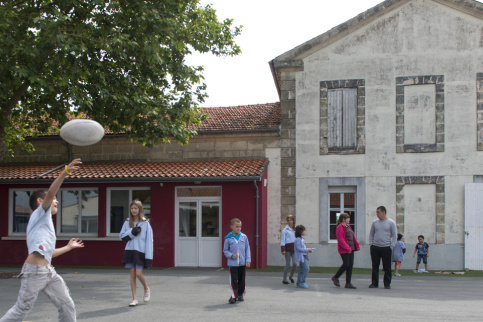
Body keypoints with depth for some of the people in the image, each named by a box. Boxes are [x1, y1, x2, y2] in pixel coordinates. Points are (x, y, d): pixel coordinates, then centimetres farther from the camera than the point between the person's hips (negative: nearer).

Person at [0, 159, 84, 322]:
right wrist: (65, 172, -29)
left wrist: (69, 247, 37)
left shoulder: (46, 222, 26)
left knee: (67, 306, 3)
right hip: (34, 271, -9)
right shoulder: (39, 213, 2)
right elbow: (50, 193, -18)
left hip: (49, 272, 9)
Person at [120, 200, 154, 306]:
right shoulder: (127, 222, 8)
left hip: (140, 251, -3)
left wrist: (149, 257, -9)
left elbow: (149, 240, -4)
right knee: (132, 274, 4)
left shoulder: (145, 223, -3)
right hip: (130, 250, 3)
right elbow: (122, 236, 5)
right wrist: (132, 232, -12)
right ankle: (134, 298, 10)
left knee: (138, 274, -10)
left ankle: (146, 289, 20)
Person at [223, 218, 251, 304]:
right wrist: (231, 255, -14)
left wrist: (248, 261, 1)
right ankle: (234, 296, -1)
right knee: (234, 280, -6)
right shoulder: (228, 238, -3)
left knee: (242, 280, 11)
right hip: (232, 263, -2)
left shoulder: (244, 237, 3)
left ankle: (240, 294, 26)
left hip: (242, 263, 3)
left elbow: (247, 249, 7)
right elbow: (225, 250, 4)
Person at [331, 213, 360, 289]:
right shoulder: (339, 227, -11)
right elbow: (341, 240, -18)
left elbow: (353, 237, 21)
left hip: (351, 249, 9)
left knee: (350, 265, 5)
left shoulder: (348, 227, 18)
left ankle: (348, 283, 9)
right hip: (344, 250, -9)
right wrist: (347, 248, -21)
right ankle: (335, 277, 10)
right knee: (346, 264, -10)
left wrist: (356, 245, 9)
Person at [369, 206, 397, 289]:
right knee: (375, 266, 5)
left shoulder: (391, 223, 1)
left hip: (386, 248, -3)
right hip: (375, 248, 3)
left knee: (387, 267, 0)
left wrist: (391, 246, -6)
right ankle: (374, 283, 13)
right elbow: (371, 234, 18)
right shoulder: (375, 222, 10)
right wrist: (371, 244, 7)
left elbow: (394, 235, 1)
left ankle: (387, 284, 9)